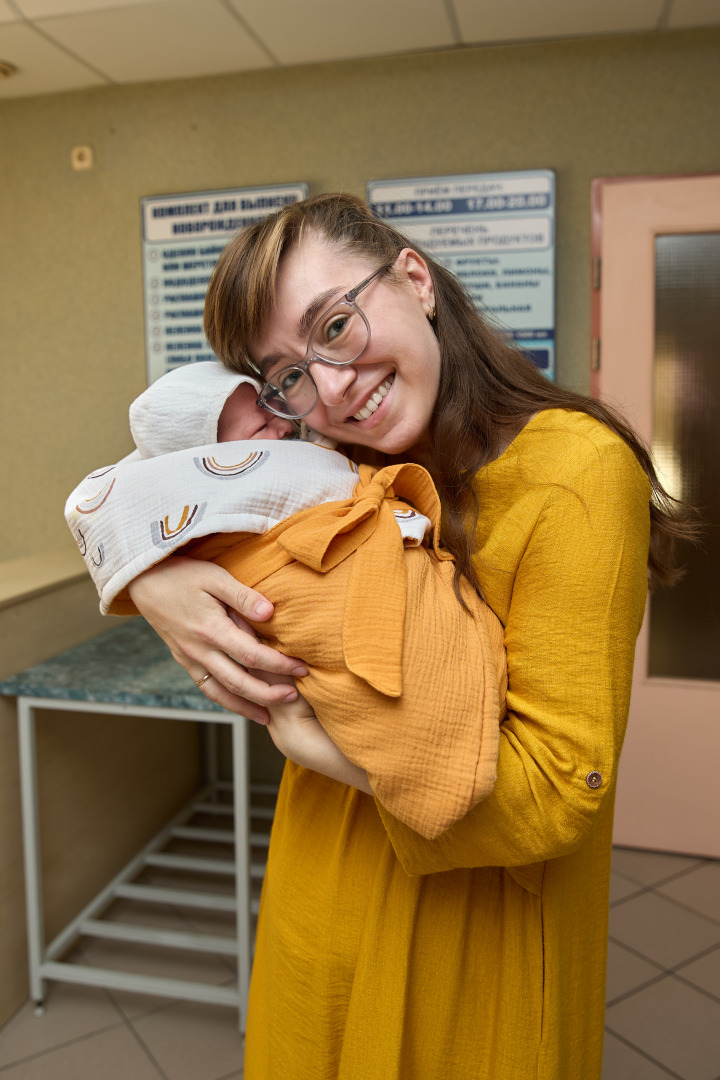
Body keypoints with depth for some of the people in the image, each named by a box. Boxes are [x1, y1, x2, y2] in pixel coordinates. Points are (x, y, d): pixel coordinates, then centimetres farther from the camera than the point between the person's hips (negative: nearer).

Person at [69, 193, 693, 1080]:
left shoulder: (575, 469, -24)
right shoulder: (353, 469, -4)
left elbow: (557, 791, -26)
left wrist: (289, 725, -23)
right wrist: (151, 579, -23)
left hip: (469, 947, -5)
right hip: (326, 903, 6)